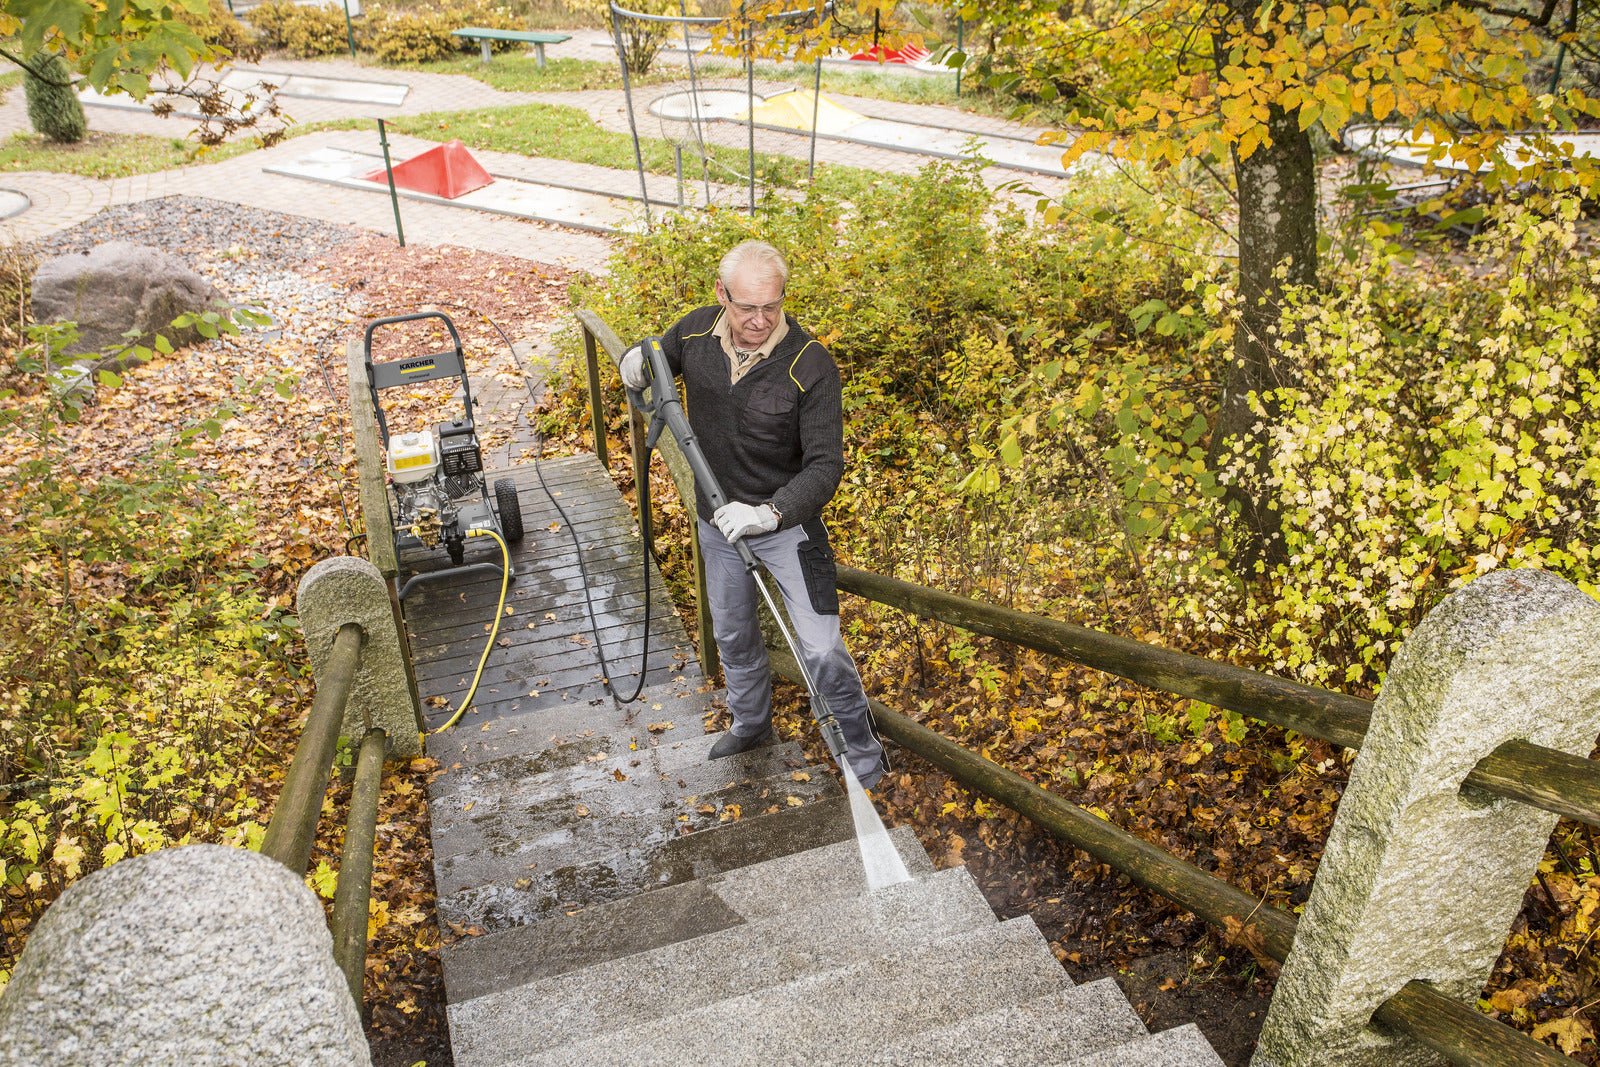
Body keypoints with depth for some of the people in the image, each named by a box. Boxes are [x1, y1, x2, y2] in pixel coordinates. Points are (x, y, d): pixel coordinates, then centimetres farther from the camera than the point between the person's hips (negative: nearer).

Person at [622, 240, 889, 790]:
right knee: (733, 635, 23)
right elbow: (652, 363, 10)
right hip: (718, 520, 5)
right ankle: (751, 724, 51)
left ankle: (865, 760, 15)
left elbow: (825, 466, -25)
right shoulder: (694, 332, -11)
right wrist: (635, 364, -15)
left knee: (822, 652, -8)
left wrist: (771, 512, -41)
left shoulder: (810, 365, -25)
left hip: (787, 523, -5)